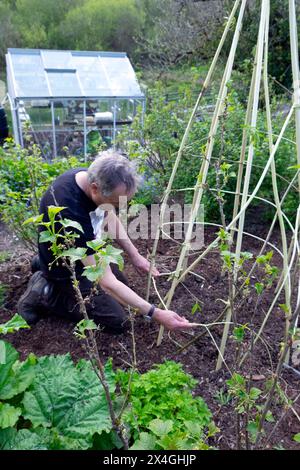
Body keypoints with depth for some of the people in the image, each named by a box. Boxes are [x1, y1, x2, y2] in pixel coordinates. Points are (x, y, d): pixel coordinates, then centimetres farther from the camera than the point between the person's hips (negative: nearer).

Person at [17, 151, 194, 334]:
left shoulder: (90, 176, -17)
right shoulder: (71, 212, -41)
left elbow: (110, 217, 4)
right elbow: (107, 283, -37)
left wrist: (135, 255, -1)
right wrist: (155, 314, -33)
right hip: (67, 268, -7)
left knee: (123, 285, 23)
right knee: (118, 322, -4)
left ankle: (46, 265, 22)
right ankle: (45, 294, 3)